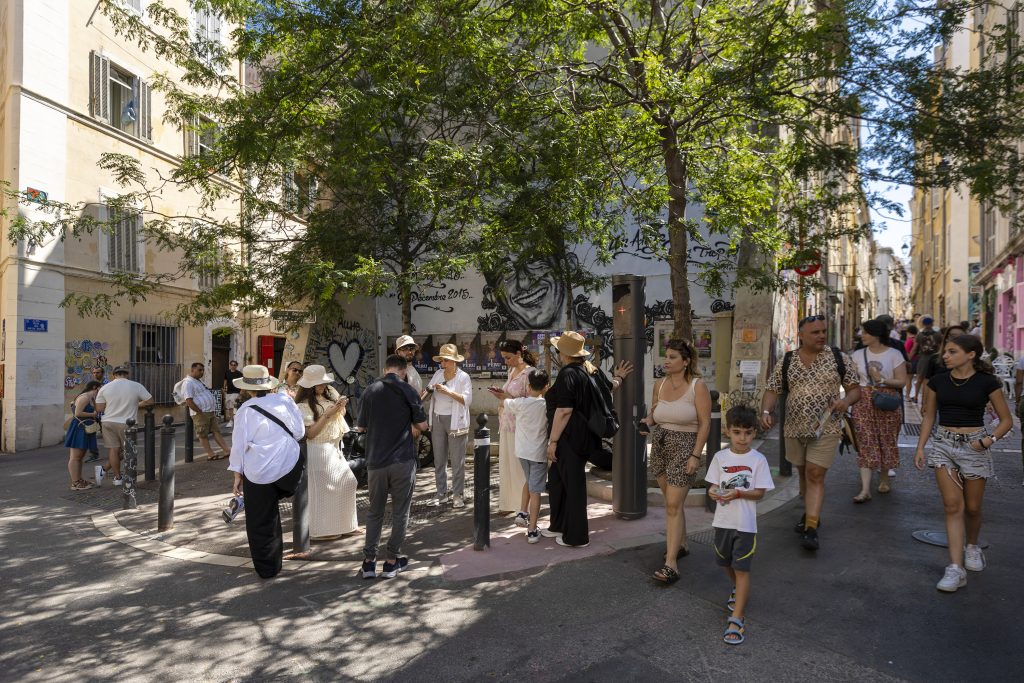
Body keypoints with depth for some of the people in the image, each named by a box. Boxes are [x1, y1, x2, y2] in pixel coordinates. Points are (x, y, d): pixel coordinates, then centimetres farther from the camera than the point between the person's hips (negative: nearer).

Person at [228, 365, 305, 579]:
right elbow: (299, 432, 3)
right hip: (289, 465, 0)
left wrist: (238, 475, 6)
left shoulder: (246, 411, -7)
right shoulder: (284, 400, -3)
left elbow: (239, 444, -4)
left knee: (260, 522, 12)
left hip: (257, 472, 0)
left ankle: (267, 568, 23)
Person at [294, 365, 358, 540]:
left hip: (333, 449, 8)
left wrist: (340, 409, -4)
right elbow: (310, 433, -17)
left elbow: (338, 424, 15)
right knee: (320, 488, 0)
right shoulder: (303, 405, -13)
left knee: (347, 483, 11)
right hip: (317, 451, -8)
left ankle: (339, 523, 25)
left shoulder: (327, 398, 8)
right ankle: (320, 530, 13)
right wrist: (327, 414, -20)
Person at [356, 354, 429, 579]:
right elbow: (422, 425, -1)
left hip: (376, 461, 2)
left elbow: (360, 427, 7)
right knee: (400, 512, 10)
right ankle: (392, 561, 16)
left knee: (374, 512, 15)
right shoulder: (407, 391, -4)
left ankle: (369, 561, 16)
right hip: (403, 460, -2)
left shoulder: (370, 391, 1)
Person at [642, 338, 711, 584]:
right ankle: (681, 545, 36)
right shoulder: (660, 384, 4)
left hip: (684, 447, -6)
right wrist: (648, 421, -6)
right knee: (672, 500, 17)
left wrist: (696, 455, -16)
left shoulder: (697, 386, -11)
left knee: (673, 505, -9)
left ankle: (670, 565, -7)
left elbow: (705, 423, -11)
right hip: (660, 445, 6)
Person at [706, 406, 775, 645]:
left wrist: (738, 493, -24)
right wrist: (714, 492, -19)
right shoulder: (720, 457, -2)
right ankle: (738, 591, 51)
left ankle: (736, 619, 2)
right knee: (727, 563, 22)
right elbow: (713, 485, 3)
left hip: (746, 523, -4)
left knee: (742, 569, -3)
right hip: (723, 520, 4)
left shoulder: (758, 460, -9)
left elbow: (760, 492, -9)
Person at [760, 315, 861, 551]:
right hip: (794, 428, 3)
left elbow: (855, 388, 3)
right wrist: (766, 411, -16)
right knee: (803, 473, 17)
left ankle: (811, 529, -7)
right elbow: (772, 390, 3)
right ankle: (811, 512, 38)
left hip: (826, 428, -3)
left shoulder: (839, 358, -1)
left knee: (815, 476, -9)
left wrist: (846, 401, -19)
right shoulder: (786, 362, 2)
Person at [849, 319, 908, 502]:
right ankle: (865, 490, -7)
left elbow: (902, 381, -6)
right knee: (865, 443, -4)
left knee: (886, 441, 9)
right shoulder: (858, 355, 5)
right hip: (863, 403, 1)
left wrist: (881, 379, -16)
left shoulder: (894, 354, -3)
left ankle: (884, 478, 33)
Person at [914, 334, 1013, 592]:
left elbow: (1006, 420, 2)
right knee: (952, 506, -5)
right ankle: (955, 568, -5)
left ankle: (972, 547, 41)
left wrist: (989, 439, -15)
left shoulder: (987, 383, -5)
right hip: (943, 444, 2)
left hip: (973, 447, -1)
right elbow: (929, 417, 10)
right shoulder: (937, 381, 3)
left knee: (972, 507, 11)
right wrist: (920, 447, 4)